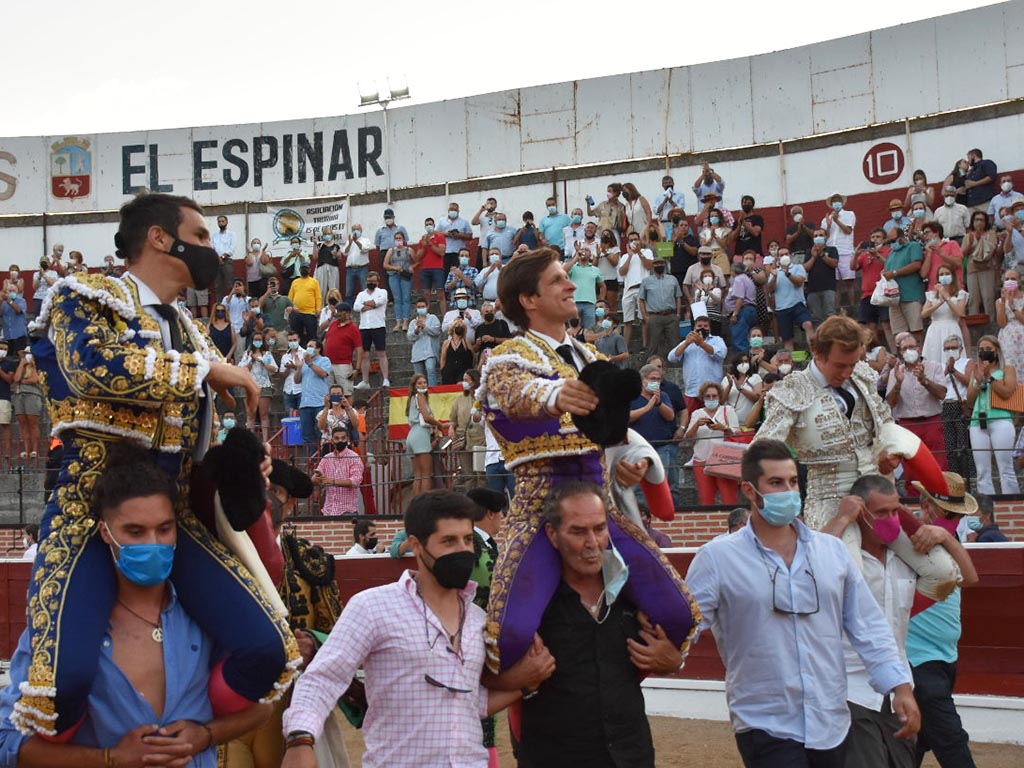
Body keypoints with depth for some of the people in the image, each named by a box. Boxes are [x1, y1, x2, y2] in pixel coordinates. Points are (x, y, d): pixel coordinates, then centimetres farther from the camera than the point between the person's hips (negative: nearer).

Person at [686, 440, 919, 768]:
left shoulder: (833, 550, 7)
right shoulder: (717, 557, -6)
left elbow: (868, 627, 9)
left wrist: (900, 685, 1)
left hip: (831, 725, 4)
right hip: (765, 729, -4)